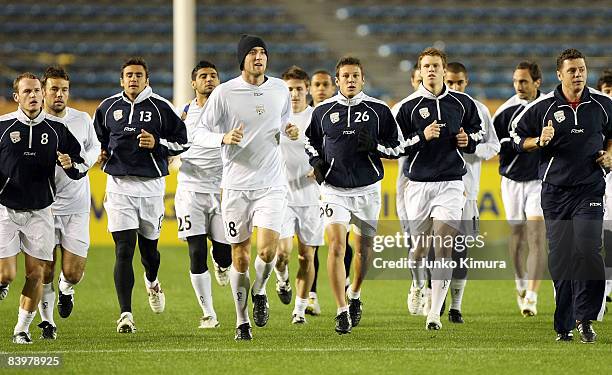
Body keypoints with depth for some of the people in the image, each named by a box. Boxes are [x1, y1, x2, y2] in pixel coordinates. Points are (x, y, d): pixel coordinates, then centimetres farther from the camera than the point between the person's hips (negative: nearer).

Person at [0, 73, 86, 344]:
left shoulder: (56, 129, 3)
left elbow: (81, 167, 10)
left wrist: (71, 164, -13)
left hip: (40, 212, 2)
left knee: (36, 274, -1)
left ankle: (22, 328, 14)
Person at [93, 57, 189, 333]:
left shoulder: (161, 107, 0)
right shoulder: (108, 107, 6)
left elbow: (182, 142, 4)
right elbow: (98, 138, 26)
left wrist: (157, 143, -12)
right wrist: (101, 153, 6)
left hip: (151, 185, 0)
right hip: (119, 185, 0)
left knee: (149, 246, 12)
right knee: (124, 250, -11)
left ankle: (152, 282, 49)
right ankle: (125, 314, -13)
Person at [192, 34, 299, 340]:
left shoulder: (280, 89, 6)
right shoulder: (224, 92, -4)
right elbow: (199, 134, -2)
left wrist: (290, 131, 0)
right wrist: (224, 138, -22)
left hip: (271, 185, 1)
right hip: (236, 186, -1)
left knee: (267, 250, -16)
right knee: (240, 258, 4)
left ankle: (259, 291, 15)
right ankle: (242, 321, 18)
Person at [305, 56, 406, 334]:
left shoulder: (378, 110, 0)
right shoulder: (323, 111, 3)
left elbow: (398, 147, 5)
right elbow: (311, 142, 19)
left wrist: (375, 146, -14)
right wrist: (316, 162, 1)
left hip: (367, 189, 1)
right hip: (334, 189, -1)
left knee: (364, 247, 9)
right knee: (336, 246, -15)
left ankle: (355, 295, 38)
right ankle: (342, 312, -13)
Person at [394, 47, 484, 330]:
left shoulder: (462, 103, 5)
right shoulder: (408, 105, -1)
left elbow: (477, 130, 21)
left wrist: (469, 141, 0)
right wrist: (422, 137, -15)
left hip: (450, 184, 0)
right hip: (419, 183, 0)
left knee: (443, 248, -12)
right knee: (420, 246, 8)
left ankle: (435, 312, -13)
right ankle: (418, 285, 42)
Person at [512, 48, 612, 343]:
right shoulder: (544, 106, -1)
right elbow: (517, 134, 8)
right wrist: (539, 141, -10)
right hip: (555, 191, 0)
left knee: (587, 251, -17)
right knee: (559, 258, 1)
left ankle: (585, 317, -6)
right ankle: (563, 326, 9)